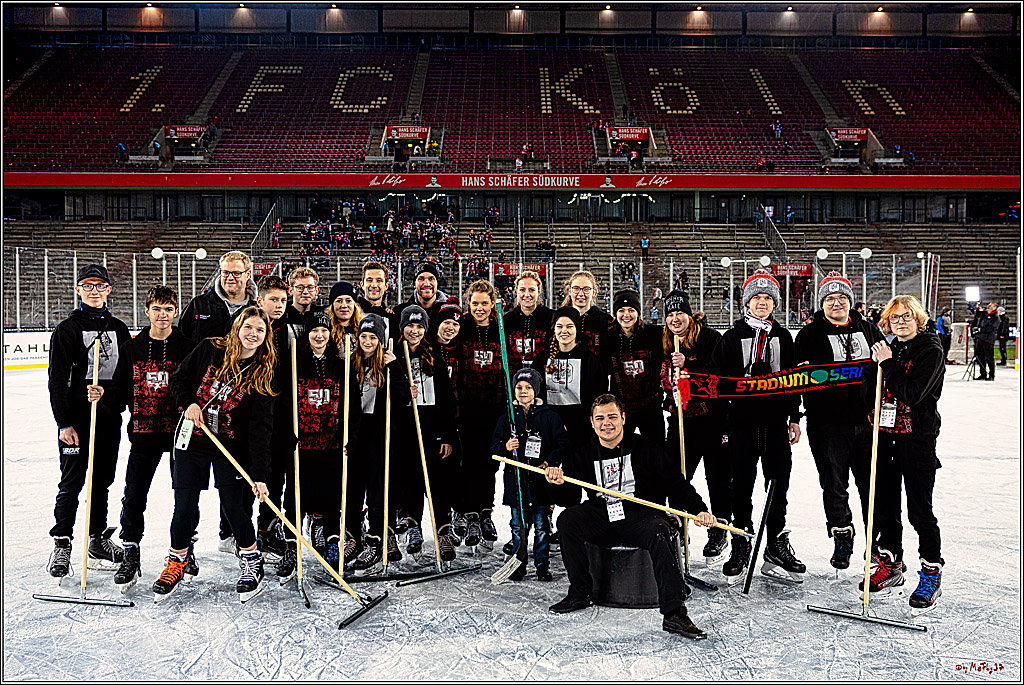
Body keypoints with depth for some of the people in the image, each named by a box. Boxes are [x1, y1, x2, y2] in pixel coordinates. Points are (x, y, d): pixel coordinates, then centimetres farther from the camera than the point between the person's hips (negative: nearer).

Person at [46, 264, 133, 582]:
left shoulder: (119, 329, 9)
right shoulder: (67, 330, -3)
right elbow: (57, 379, -7)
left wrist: (107, 396, -13)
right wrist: (64, 422, -12)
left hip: (109, 417, 4)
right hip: (75, 418, -4)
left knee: (103, 481, 11)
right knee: (71, 482, -1)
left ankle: (98, 539, 21)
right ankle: (62, 544, 11)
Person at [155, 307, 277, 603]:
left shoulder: (264, 373, -9)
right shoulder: (209, 350, -6)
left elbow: (260, 427, -15)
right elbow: (178, 380, 8)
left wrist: (260, 474, -21)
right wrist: (188, 403, -13)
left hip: (233, 447, -1)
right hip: (193, 439, 1)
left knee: (234, 505, -5)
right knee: (184, 506, 3)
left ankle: (252, 562, 18)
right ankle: (176, 563, 25)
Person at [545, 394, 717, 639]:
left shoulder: (646, 449, 0)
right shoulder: (583, 456, 8)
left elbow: (677, 485, -1)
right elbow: (568, 500, 5)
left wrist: (699, 509, -17)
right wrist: (559, 484, -17)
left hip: (642, 516, -2)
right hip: (602, 521, 3)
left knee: (660, 531, -34)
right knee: (567, 519, -22)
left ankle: (674, 613, -30)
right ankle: (580, 594, -8)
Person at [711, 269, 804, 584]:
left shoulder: (783, 336, 10)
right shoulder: (732, 337, 3)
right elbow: (718, 378, 1)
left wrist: (794, 417, 8)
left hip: (776, 420, 2)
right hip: (742, 419, -2)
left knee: (779, 481, 5)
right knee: (742, 483, 1)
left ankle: (777, 545, 17)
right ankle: (741, 545, 12)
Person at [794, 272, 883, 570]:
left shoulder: (868, 330, 11)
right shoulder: (809, 335, 2)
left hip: (866, 420, 3)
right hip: (828, 423, -2)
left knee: (872, 481, 8)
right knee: (834, 484, 4)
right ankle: (842, 537, 21)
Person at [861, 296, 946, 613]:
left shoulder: (931, 349, -8)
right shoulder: (888, 349, 10)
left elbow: (912, 394, -20)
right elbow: (869, 394, 6)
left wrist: (888, 364, -17)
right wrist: (875, 365, -9)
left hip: (917, 438, -6)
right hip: (885, 435, 6)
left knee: (919, 509, -2)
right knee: (885, 503, 13)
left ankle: (932, 573, 12)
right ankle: (891, 565, 27)